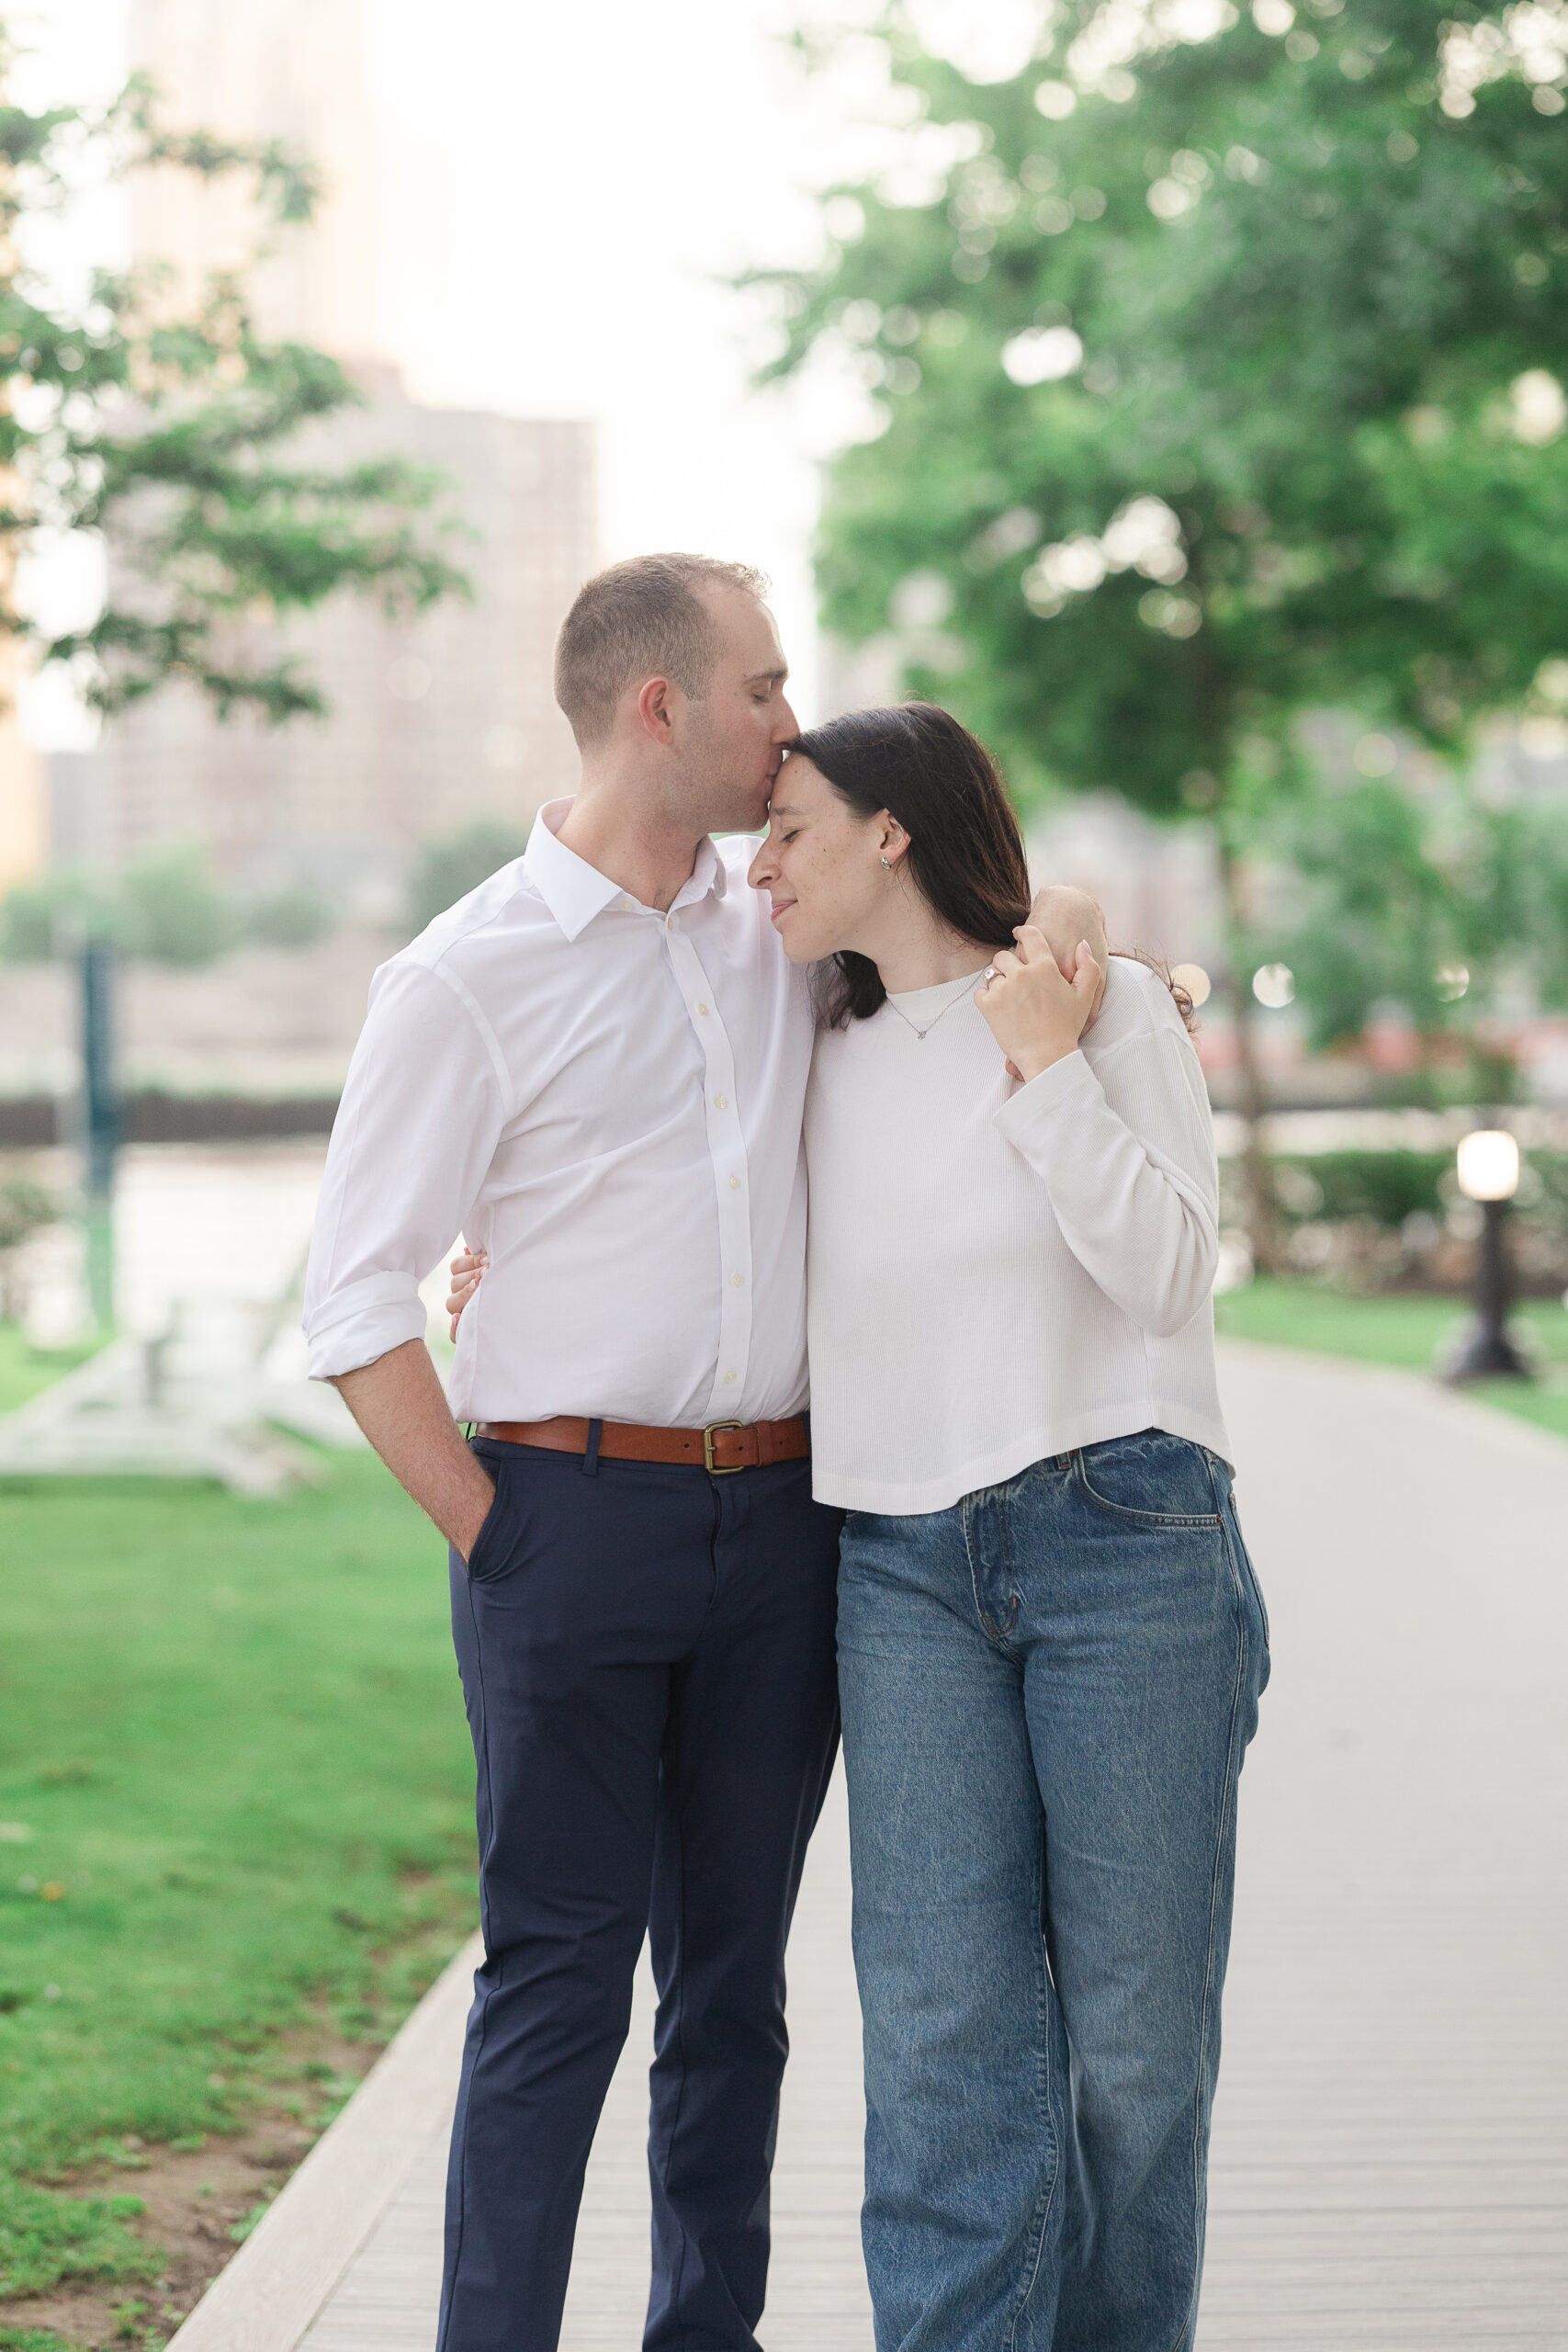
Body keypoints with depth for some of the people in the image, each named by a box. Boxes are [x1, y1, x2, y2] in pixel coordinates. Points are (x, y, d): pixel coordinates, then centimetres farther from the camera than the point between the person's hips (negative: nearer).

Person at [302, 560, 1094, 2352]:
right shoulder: (468, 978, -6)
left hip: (780, 1520, 5)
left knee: (736, 1968, 10)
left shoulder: (787, 924, 10)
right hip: (577, 1513, -5)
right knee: (562, 1973, -4)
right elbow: (355, 1301, -6)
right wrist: (488, 1537, -7)